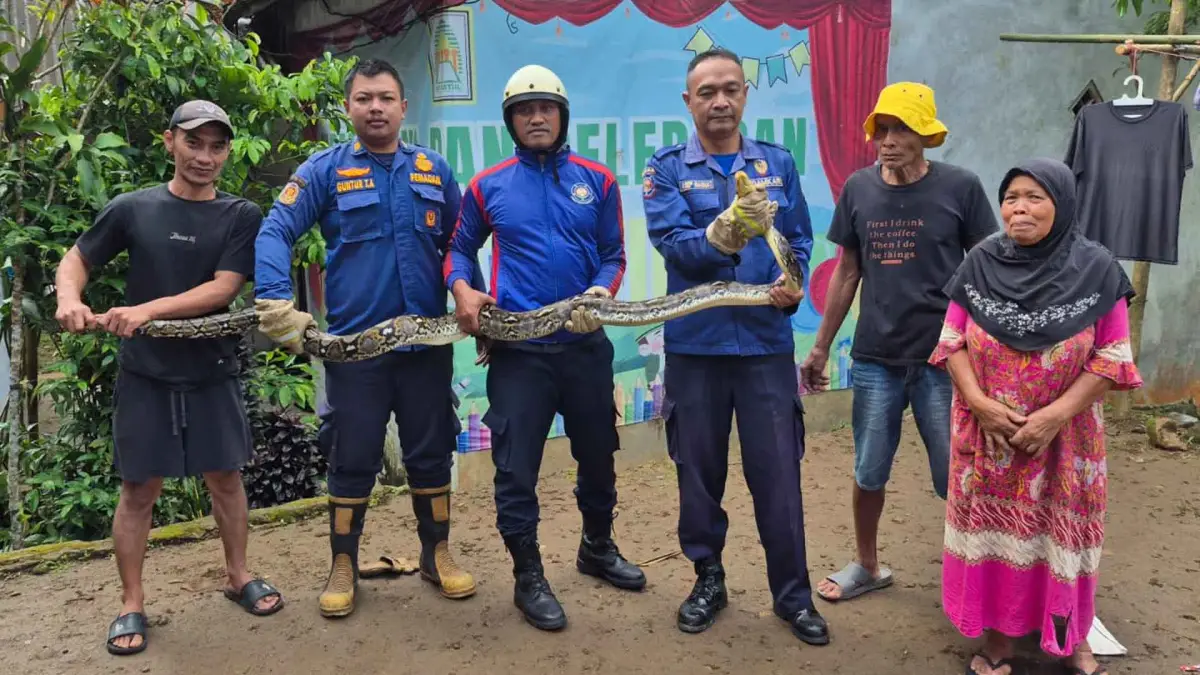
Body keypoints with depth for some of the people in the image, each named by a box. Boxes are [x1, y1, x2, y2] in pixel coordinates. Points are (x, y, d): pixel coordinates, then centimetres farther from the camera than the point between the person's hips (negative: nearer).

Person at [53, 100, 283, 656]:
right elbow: (76, 259, 9)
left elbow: (223, 288, -11)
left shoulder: (242, 216, -1)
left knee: (225, 476, 10)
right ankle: (131, 604, 17)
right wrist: (69, 298, -14)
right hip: (145, 372, 0)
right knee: (139, 487, 4)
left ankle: (238, 576, 29)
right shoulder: (133, 208, 1)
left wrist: (146, 310, -22)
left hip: (212, 371, 1)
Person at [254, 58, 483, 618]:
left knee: (431, 452, 12)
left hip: (427, 341, 2)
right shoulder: (325, 170, 0)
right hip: (354, 342, -2)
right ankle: (343, 566, 23)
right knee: (352, 459, 7)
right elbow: (275, 233, -9)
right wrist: (277, 305, -23)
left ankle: (437, 555, 28)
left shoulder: (434, 170, 8)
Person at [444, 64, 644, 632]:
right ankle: (528, 576, 18)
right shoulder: (487, 187, 3)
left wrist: (601, 292, -14)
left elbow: (613, 255, 6)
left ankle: (598, 548, 40)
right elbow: (460, 247, 14)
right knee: (516, 467, -1)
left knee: (598, 455, 16)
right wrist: (461, 289, -6)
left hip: (586, 344, 2)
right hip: (517, 349, -2)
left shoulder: (597, 181, 5)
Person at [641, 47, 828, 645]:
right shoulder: (666, 169, 0)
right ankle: (708, 580, 30)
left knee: (777, 473, 5)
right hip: (694, 343, -1)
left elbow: (800, 241, 7)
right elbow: (673, 243, -15)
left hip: (766, 341, 1)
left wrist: (794, 285, -13)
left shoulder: (778, 164, 8)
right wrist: (724, 234, -33)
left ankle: (793, 594, 21)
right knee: (699, 471, 11)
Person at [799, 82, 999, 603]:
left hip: (945, 358, -2)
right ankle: (868, 566, 34)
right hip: (875, 358, 3)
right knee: (869, 473, 12)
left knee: (957, 477, 4)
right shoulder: (858, 189, 2)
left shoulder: (960, 187, -6)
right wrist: (820, 347, 10)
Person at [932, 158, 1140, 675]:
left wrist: (1057, 414, -16)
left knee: (1062, 532, 8)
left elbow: (1112, 356, -7)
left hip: (1065, 436, -1)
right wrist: (978, 402, -13)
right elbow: (952, 342, 1)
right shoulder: (980, 264, -2)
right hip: (988, 434, 1)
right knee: (994, 530, 7)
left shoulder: (1096, 269, -7)